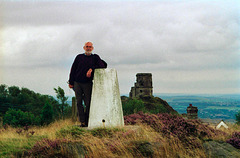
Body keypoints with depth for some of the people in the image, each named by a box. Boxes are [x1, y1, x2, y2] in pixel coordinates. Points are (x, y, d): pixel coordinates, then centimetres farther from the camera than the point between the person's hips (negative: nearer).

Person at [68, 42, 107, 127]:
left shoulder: (95, 57, 10)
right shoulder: (79, 57, 12)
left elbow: (103, 65, -3)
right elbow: (73, 69, 13)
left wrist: (92, 69, -13)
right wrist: (71, 82, 7)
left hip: (88, 84, -1)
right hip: (77, 83, 1)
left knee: (88, 103, -5)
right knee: (79, 102, -3)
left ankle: (87, 122, 2)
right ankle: (82, 122, -3)